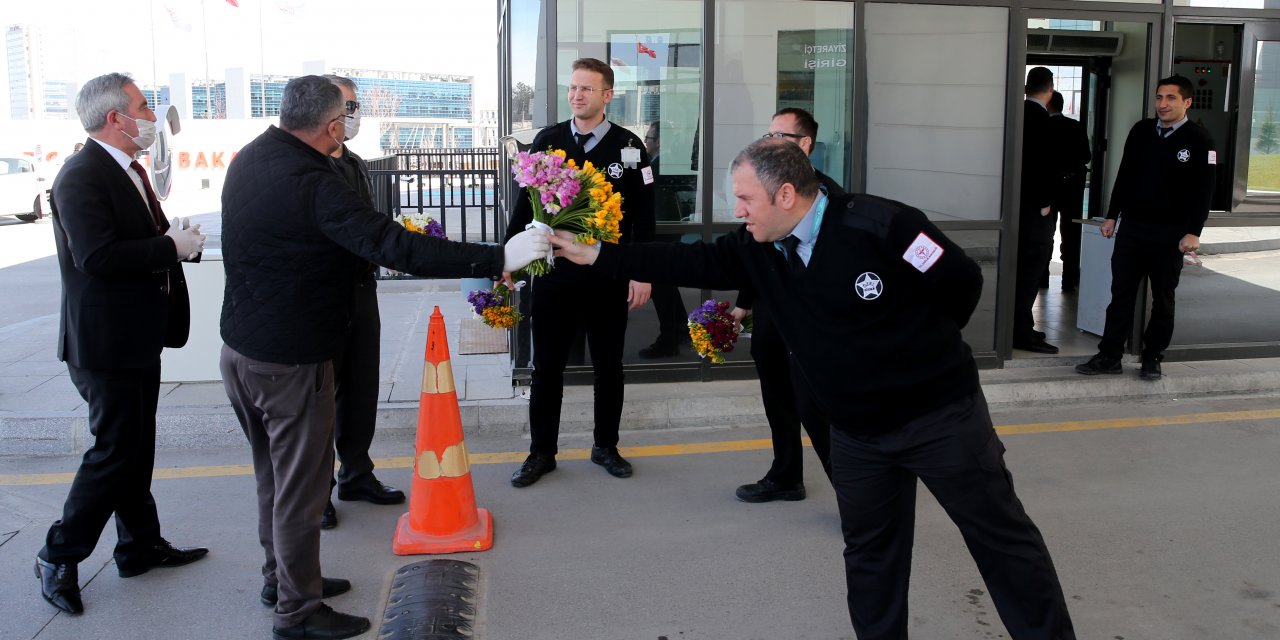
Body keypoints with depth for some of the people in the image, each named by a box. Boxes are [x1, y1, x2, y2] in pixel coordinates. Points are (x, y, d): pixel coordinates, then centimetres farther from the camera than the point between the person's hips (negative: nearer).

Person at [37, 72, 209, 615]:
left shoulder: (129, 170, 13)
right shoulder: (82, 176, -18)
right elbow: (98, 255, -28)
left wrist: (178, 238, -3)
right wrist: (172, 247, -22)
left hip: (138, 337, 10)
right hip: (106, 341, -10)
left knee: (135, 446, 17)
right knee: (114, 450, -3)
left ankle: (141, 546, 30)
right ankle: (59, 558, 13)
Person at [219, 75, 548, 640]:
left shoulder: (249, 158, 4)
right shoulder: (311, 183, -25)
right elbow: (395, 248, -32)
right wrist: (499, 258, -31)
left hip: (241, 347, 9)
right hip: (290, 360, -9)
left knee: (275, 475, 22)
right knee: (301, 486, 5)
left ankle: (280, 576, 38)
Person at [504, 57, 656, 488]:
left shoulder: (628, 147, 0)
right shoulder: (548, 141, 3)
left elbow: (643, 215, 0)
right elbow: (526, 204, 5)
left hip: (609, 276, 0)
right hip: (553, 274, 1)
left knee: (608, 367, 10)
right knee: (546, 367, 7)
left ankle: (605, 446, 27)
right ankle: (541, 452, 20)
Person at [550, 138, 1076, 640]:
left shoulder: (879, 225, -22)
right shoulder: (757, 250, -3)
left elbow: (962, 281, -15)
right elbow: (690, 263, 1)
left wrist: (920, 348, -2)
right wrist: (595, 254, -1)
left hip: (940, 414, -5)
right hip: (856, 431, 5)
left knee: (1000, 535, 7)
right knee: (869, 551, 15)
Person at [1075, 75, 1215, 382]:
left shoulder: (1199, 139, -6)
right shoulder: (1141, 130, 7)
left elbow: (1204, 189, -9)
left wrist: (1193, 232, -15)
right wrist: (1112, 216, 10)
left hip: (1169, 234, -3)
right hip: (1130, 227, 4)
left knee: (1163, 299, 8)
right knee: (1121, 294, 5)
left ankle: (1152, 359, 17)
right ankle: (1109, 356, 10)